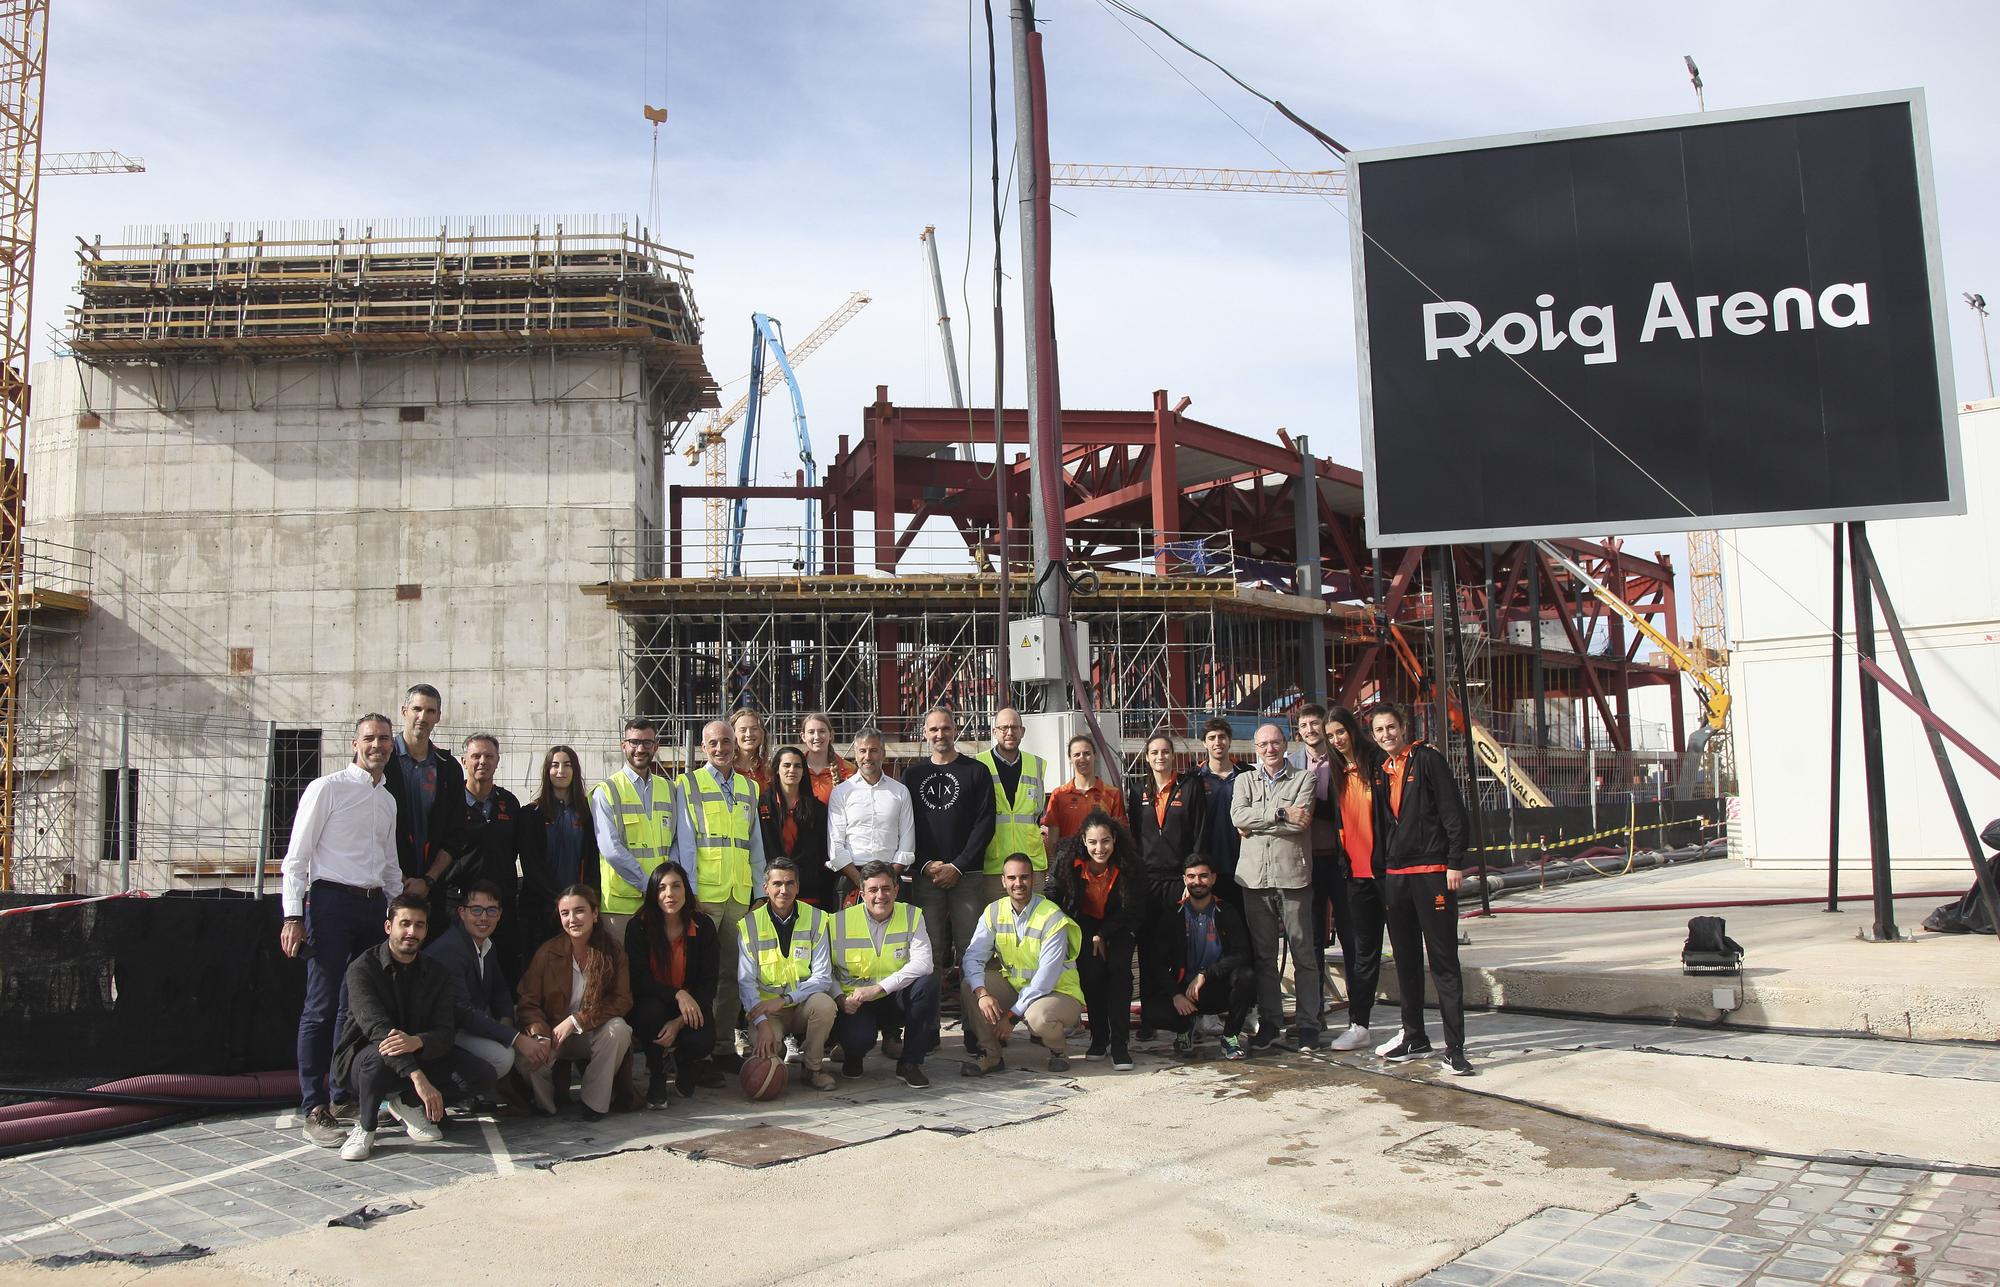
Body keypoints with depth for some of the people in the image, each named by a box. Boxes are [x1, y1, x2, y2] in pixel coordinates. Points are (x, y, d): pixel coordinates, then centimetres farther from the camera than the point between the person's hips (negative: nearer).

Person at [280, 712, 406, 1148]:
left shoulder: (388, 801, 18)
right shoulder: (327, 789, -2)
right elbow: (296, 858, -5)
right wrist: (293, 916, -11)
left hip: (375, 906, 7)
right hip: (331, 901, -6)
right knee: (322, 1007, -7)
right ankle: (314, 1110, -4)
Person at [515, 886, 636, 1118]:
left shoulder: (612, 951, -7)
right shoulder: (548, 953, -7)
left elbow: (622, 1001, -13)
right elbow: (528, 1003, -10)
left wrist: (576, 1021, -22)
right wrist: (539, 1033, -31)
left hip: (594, 1035, 0)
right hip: (554, 1034, 0)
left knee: (618, 1028, -32)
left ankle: (595, 1103, -14)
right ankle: (544, 1105, 2)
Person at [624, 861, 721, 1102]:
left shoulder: (704, 927, -7)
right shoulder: (638, 927, -10)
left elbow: (708, 984, -8)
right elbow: (638, 980, -15)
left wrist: (680, 1022, -23)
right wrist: (677, 994, -33)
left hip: (690, 1009, 1)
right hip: (651, 1004, -1)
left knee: (702, 1042, -30)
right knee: (651, 1010, -36)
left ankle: (681, 1063, 10)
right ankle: (656, 1075, -9)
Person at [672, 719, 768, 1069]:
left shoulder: (749, 788, 15)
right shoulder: (688, 784, 2)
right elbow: (684, 843, -4)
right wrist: (689, 892, -10)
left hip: (740, 895, 5)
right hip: (703, 893, -4)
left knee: (732, 970, 7)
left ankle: (725, 1045, 15)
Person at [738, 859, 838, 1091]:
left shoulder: (816, 920, -2)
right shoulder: (750, 925, -3)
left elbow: (822, 977, -7)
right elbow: (746, 981, -8)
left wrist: (784, 1000, -20)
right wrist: (762, 1022, -23)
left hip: (803, 1004, 1)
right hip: (766, 1007, -1)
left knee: (825, 1004, -34)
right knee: (763, 1046, -32)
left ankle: (813, 1066, -7)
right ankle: (777, 1053, 9)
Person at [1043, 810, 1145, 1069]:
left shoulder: (1129, 865, -20)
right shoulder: (1068, 861, -20)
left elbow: (1133, 911, -9)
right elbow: (1052, 899, -7)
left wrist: (1102, 936, -16)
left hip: (1117, 926, 0)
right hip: (1084, 923, 0)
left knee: (1119, 968, -25)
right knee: (1091, 970, -24)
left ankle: (1120, 1043, -16)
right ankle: (1099, 1037, -4)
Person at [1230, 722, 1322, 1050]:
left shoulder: (1303, 779, 6)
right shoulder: (1245, 780, 15)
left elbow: (1300, 820, -10)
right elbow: (1238, 815, -4)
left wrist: (1255, 823, -7)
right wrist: (1280, 813, -11)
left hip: (1292, 875, -2)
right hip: (1255, 876, 2)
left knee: (1303, 954, 0)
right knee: (1262, 955, 6)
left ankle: (1309, 1024, 7)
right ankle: (1269, 1022, 14)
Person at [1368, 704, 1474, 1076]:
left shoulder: (1428, 759, -3)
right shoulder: (1380, 772, 15)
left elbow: (1453, 811, -8)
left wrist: (1455, 863, -14)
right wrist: (1380, 871, 14)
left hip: (1432, 872, -6)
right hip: (1394, 875, 6)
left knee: (1443, 961, -5)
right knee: (1406, 961, 12)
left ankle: (1455, 1048, -3)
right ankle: (1414, 1038, 22)